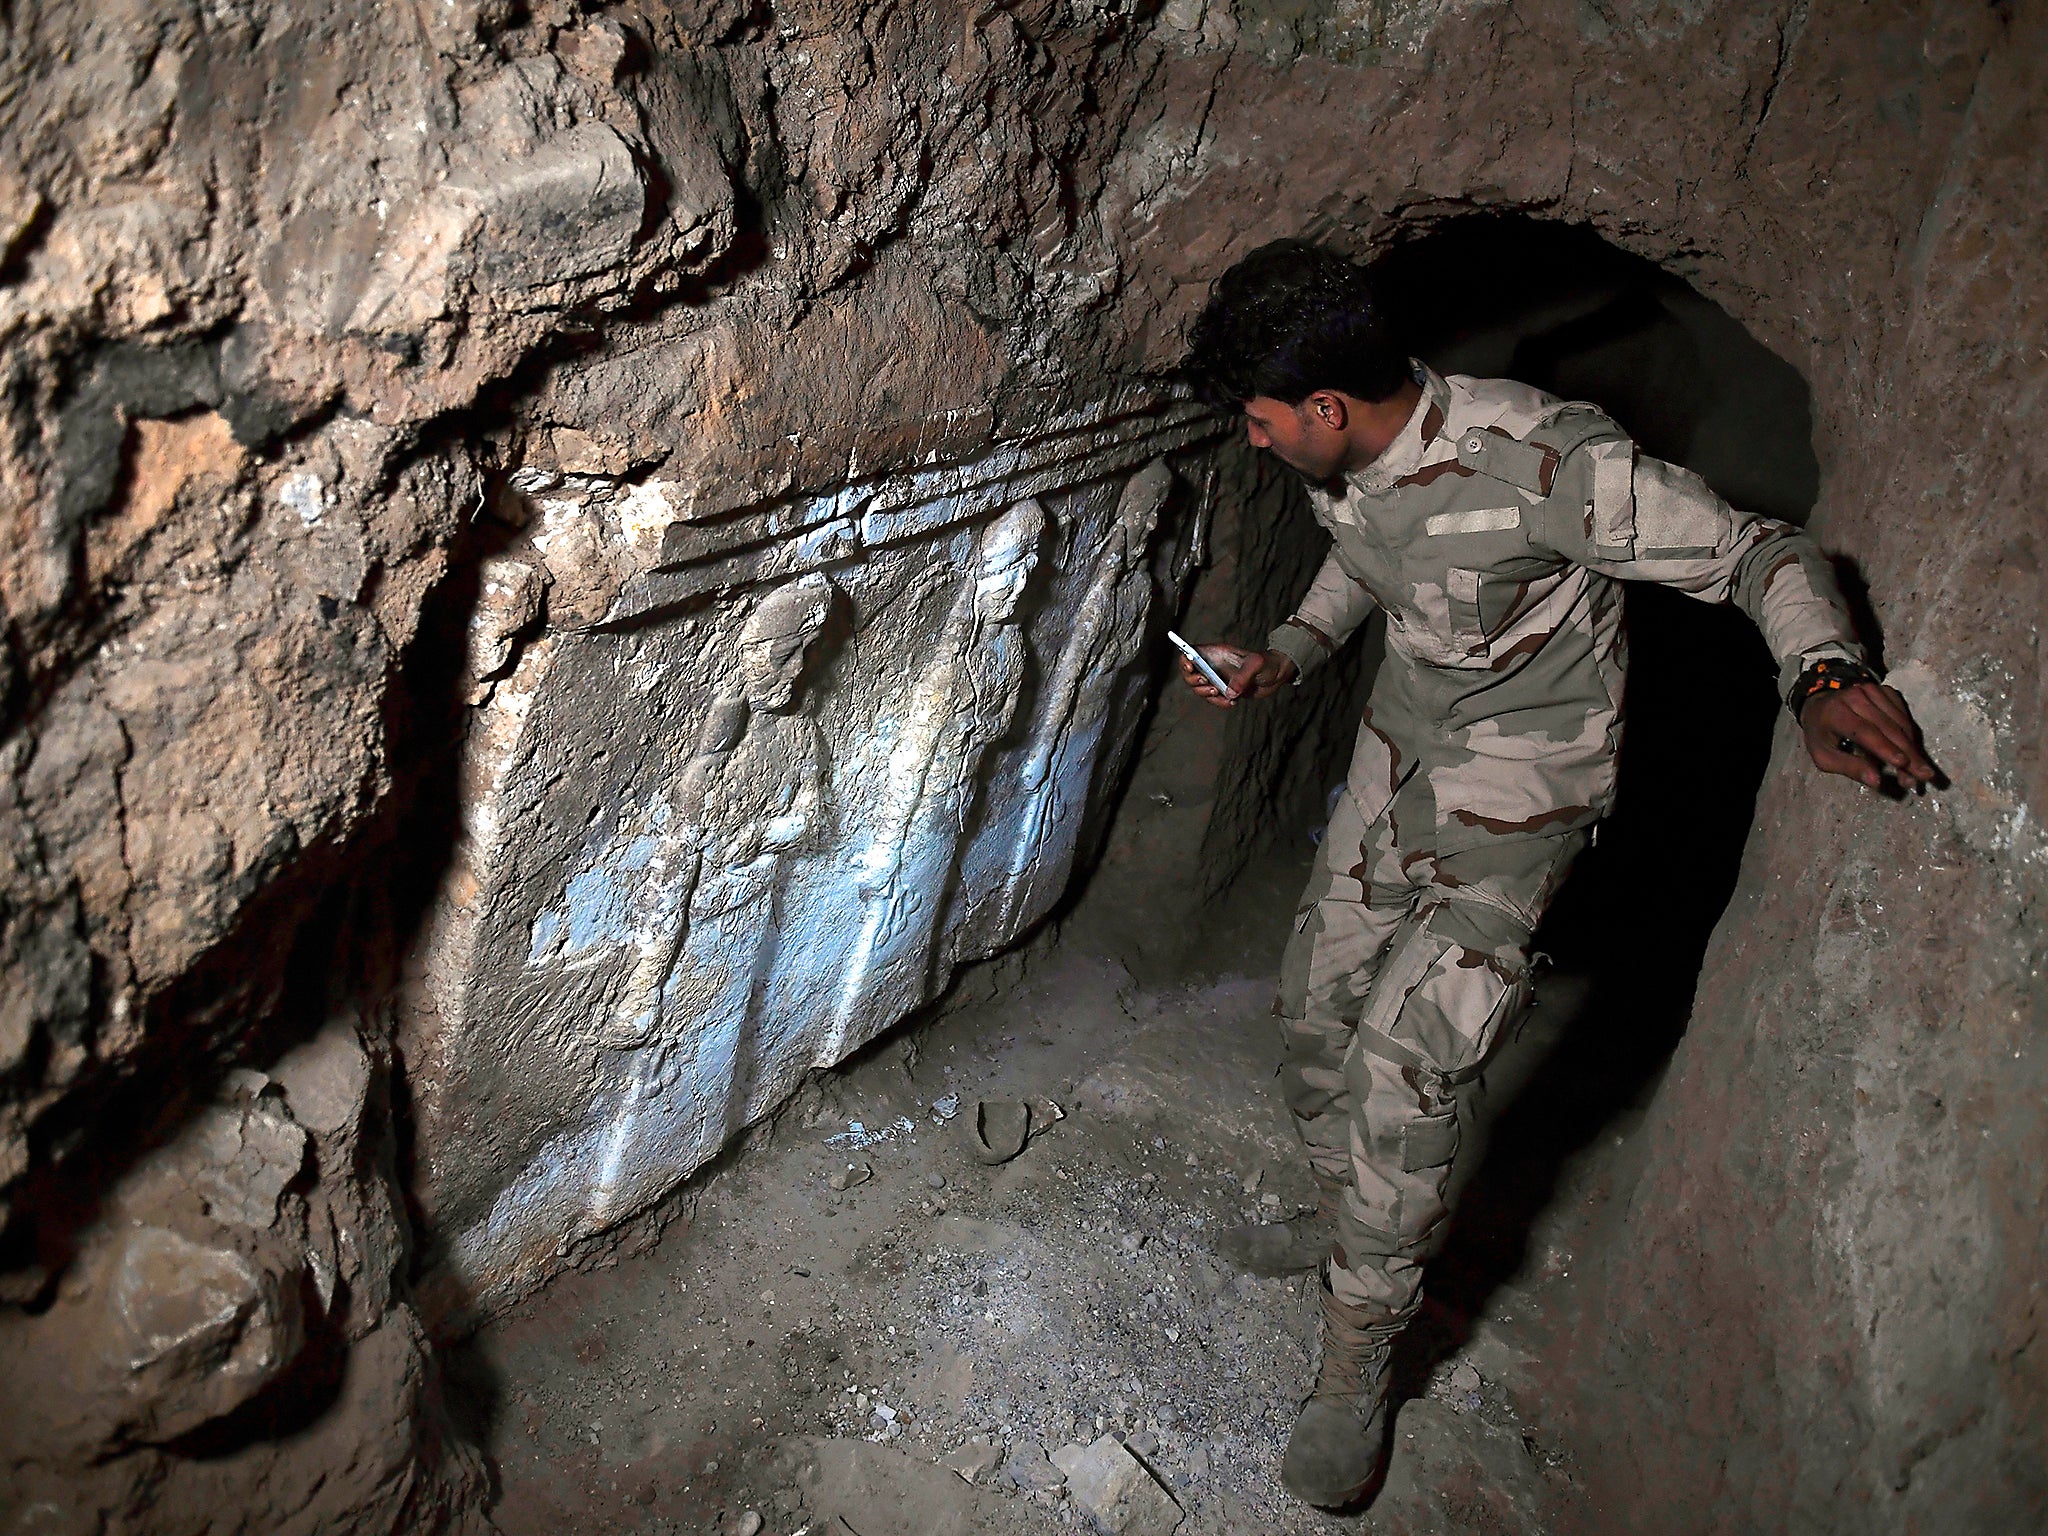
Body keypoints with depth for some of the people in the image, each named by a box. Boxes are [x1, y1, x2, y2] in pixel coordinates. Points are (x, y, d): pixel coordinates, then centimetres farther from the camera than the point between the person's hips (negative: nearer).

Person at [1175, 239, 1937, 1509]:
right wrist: (1289, 654, 1)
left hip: (1524, 775, -7)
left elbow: (1764, 551, -21)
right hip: (1405, 738, 8)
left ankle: (1359, 1365, 4)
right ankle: (1353, 1224, 38)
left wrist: (1826, 673, -40)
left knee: (1404, 1062, -15)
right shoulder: (1343, 464, -7)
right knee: (1318, 1003, 13)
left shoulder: (1544, 461, -30)